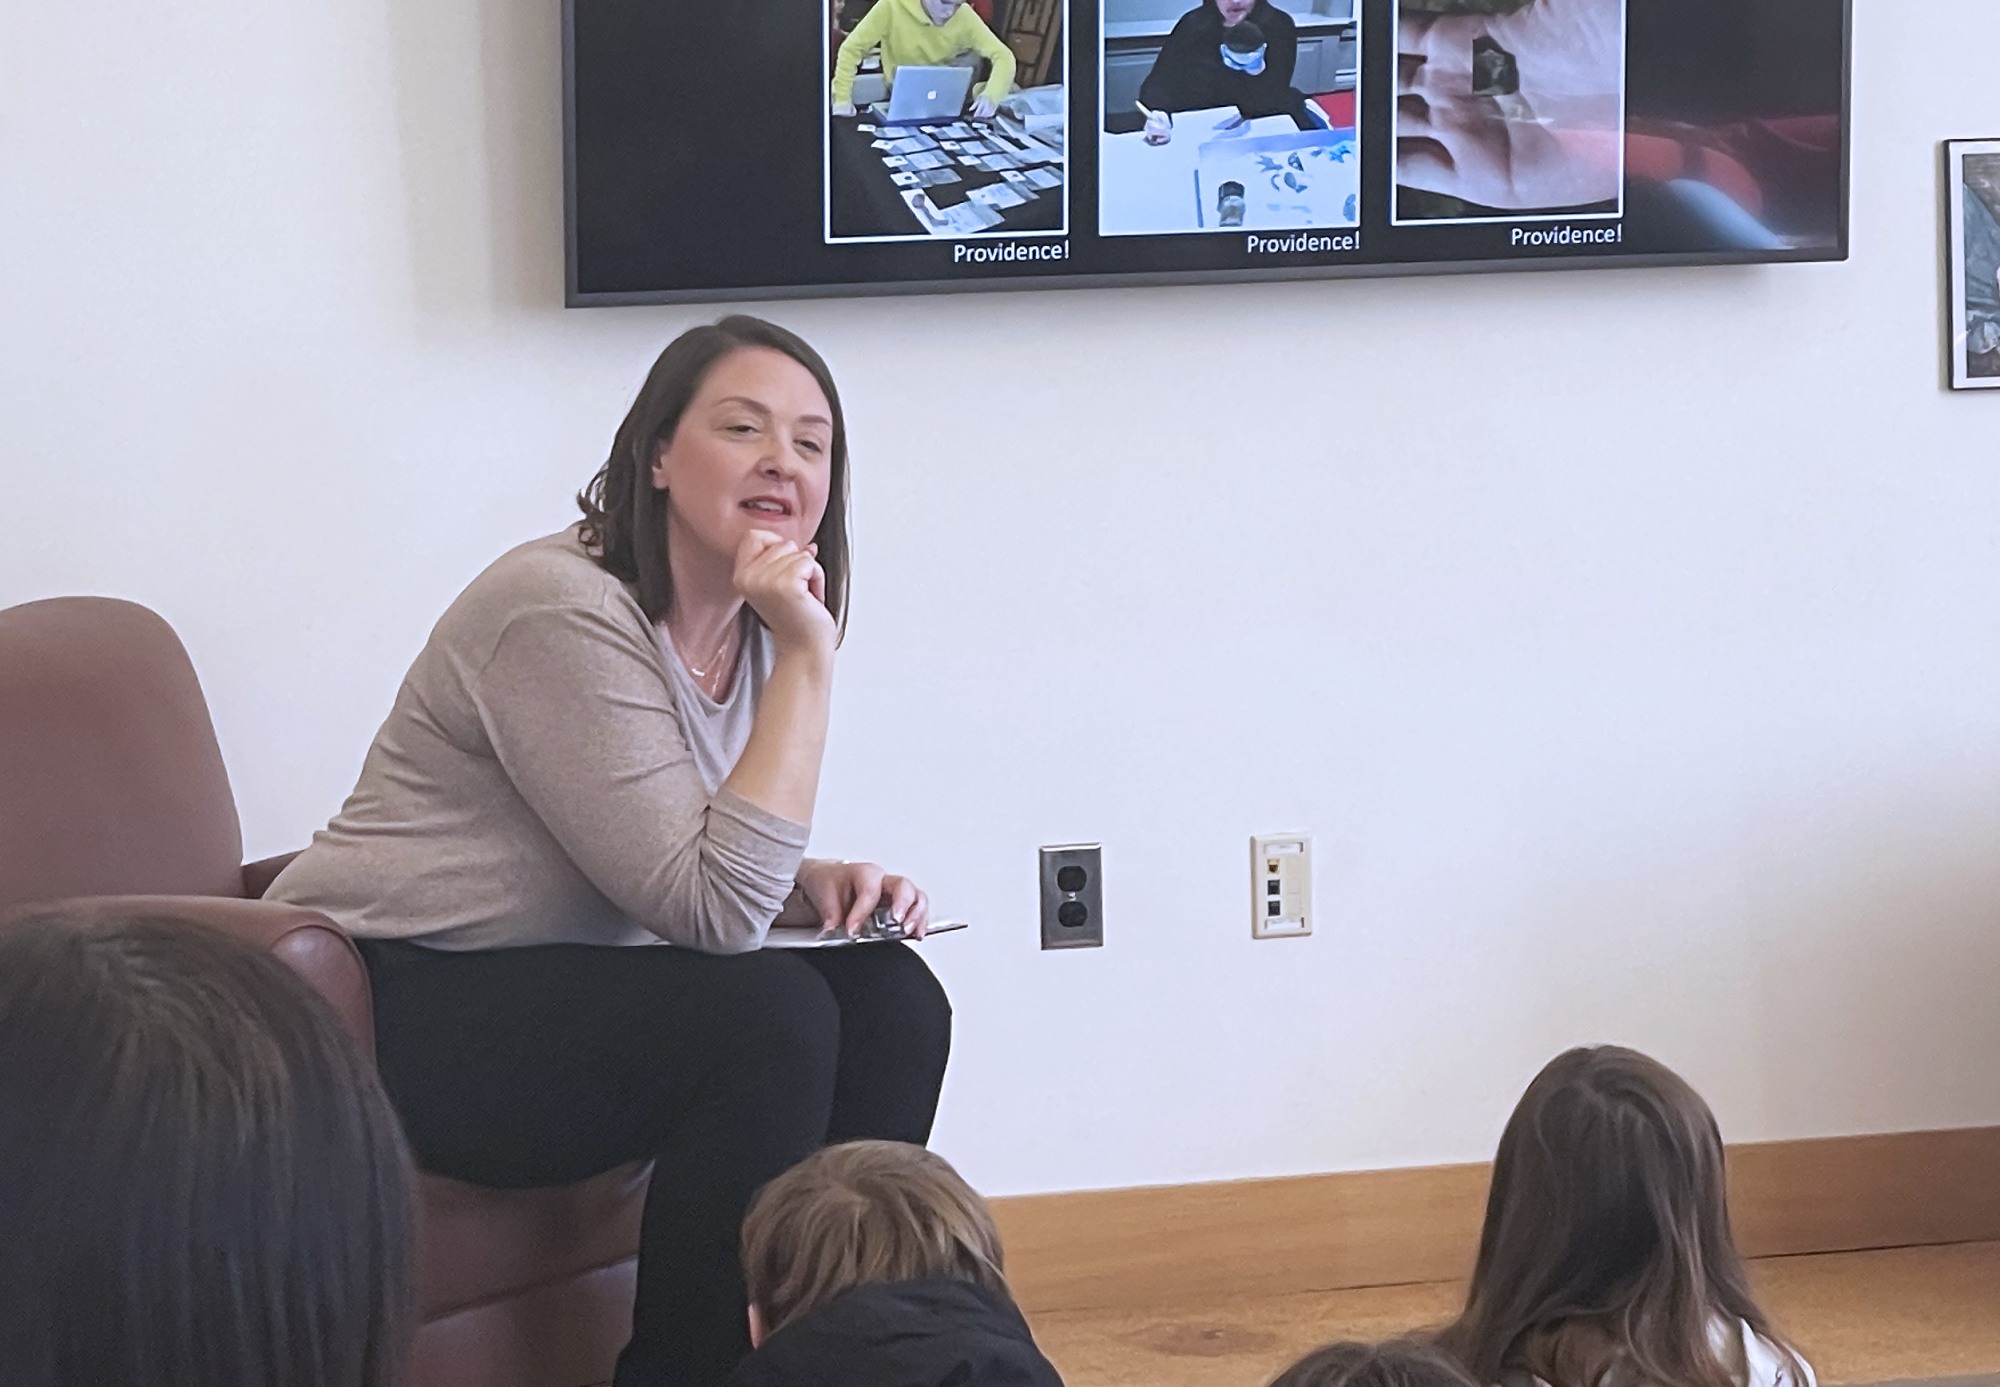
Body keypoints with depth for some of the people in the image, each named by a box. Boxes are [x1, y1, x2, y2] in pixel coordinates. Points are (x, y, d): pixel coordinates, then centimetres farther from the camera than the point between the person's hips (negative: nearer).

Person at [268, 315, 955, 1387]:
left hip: (561, 997, 9)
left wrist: (826, 886, -4)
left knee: (890, 999, -9)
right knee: (772, 1016, -26)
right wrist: (808, 661, -25)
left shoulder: (746, 620, 6)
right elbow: (713, 908, -25)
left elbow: (727, 872, 19)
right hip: (391, 1016, -9)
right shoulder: (566, 614, -21)